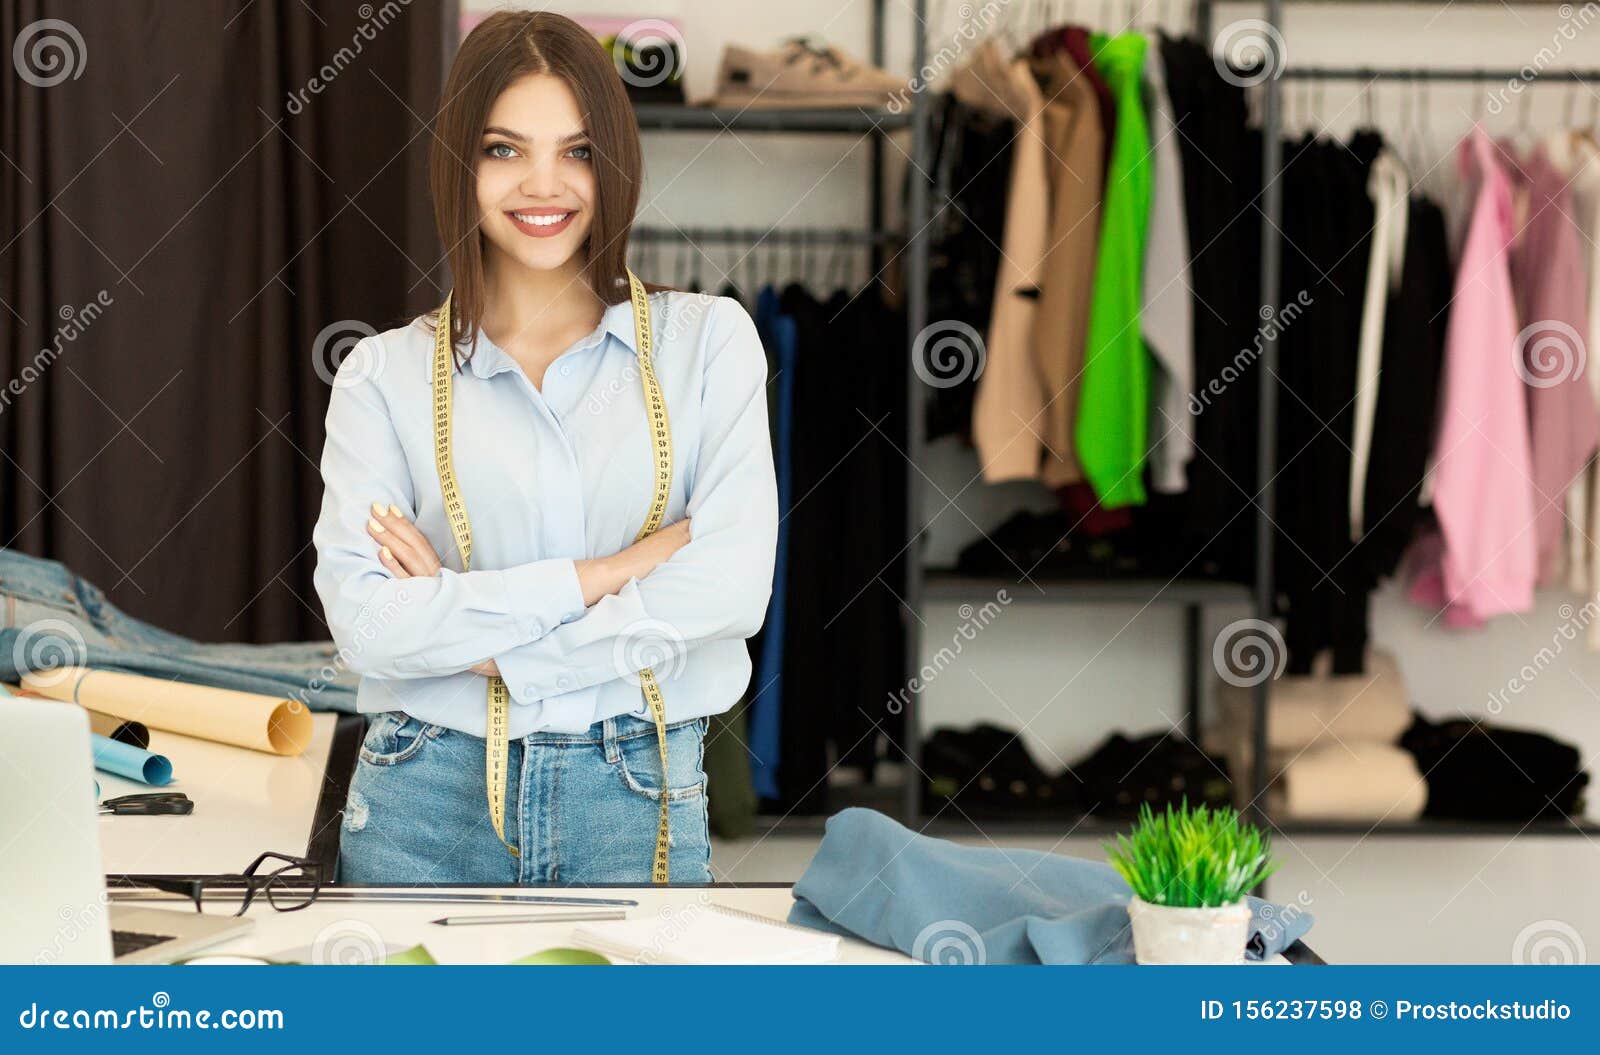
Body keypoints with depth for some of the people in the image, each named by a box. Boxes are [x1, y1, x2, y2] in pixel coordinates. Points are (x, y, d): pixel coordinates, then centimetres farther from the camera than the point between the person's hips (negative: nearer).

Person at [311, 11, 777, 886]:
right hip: (428, 807, 0)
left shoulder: (706, 339, 4)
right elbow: (364, 620, -10)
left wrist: (478, 634, -11)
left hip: (640, 804, 0)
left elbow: (733, 584, -9)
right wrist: (607, 573, -13)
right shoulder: (385, 375, 4)